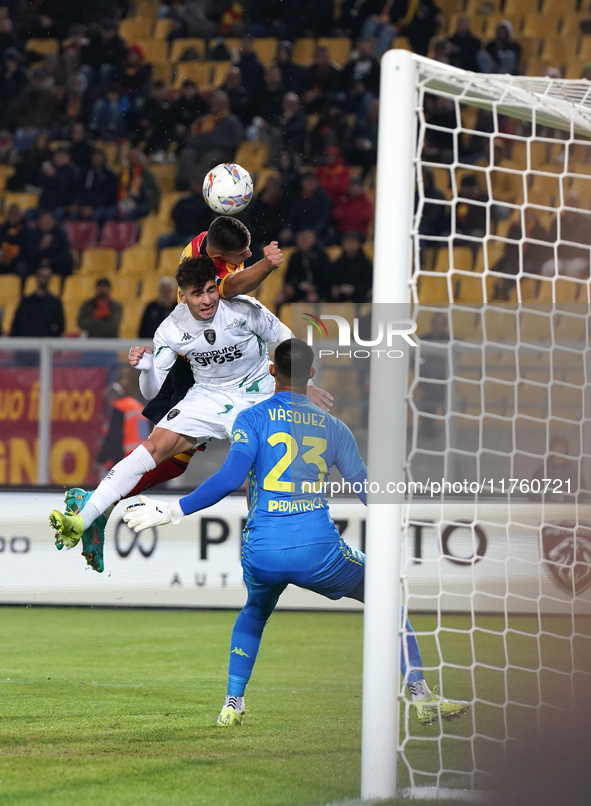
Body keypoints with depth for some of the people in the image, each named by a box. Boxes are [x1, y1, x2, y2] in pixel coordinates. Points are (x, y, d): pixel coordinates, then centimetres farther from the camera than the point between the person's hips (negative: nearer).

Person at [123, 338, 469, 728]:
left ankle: (232, 706, 24)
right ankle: (422, 698, 13)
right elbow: (367, 489, 15)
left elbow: (231, 477, -10)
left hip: (262, 554, 0)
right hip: (319, 550, 0)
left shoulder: (252, 418, 3)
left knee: (254, 612, 34)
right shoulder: (334, 427, 11)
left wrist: (175, 510, -6)